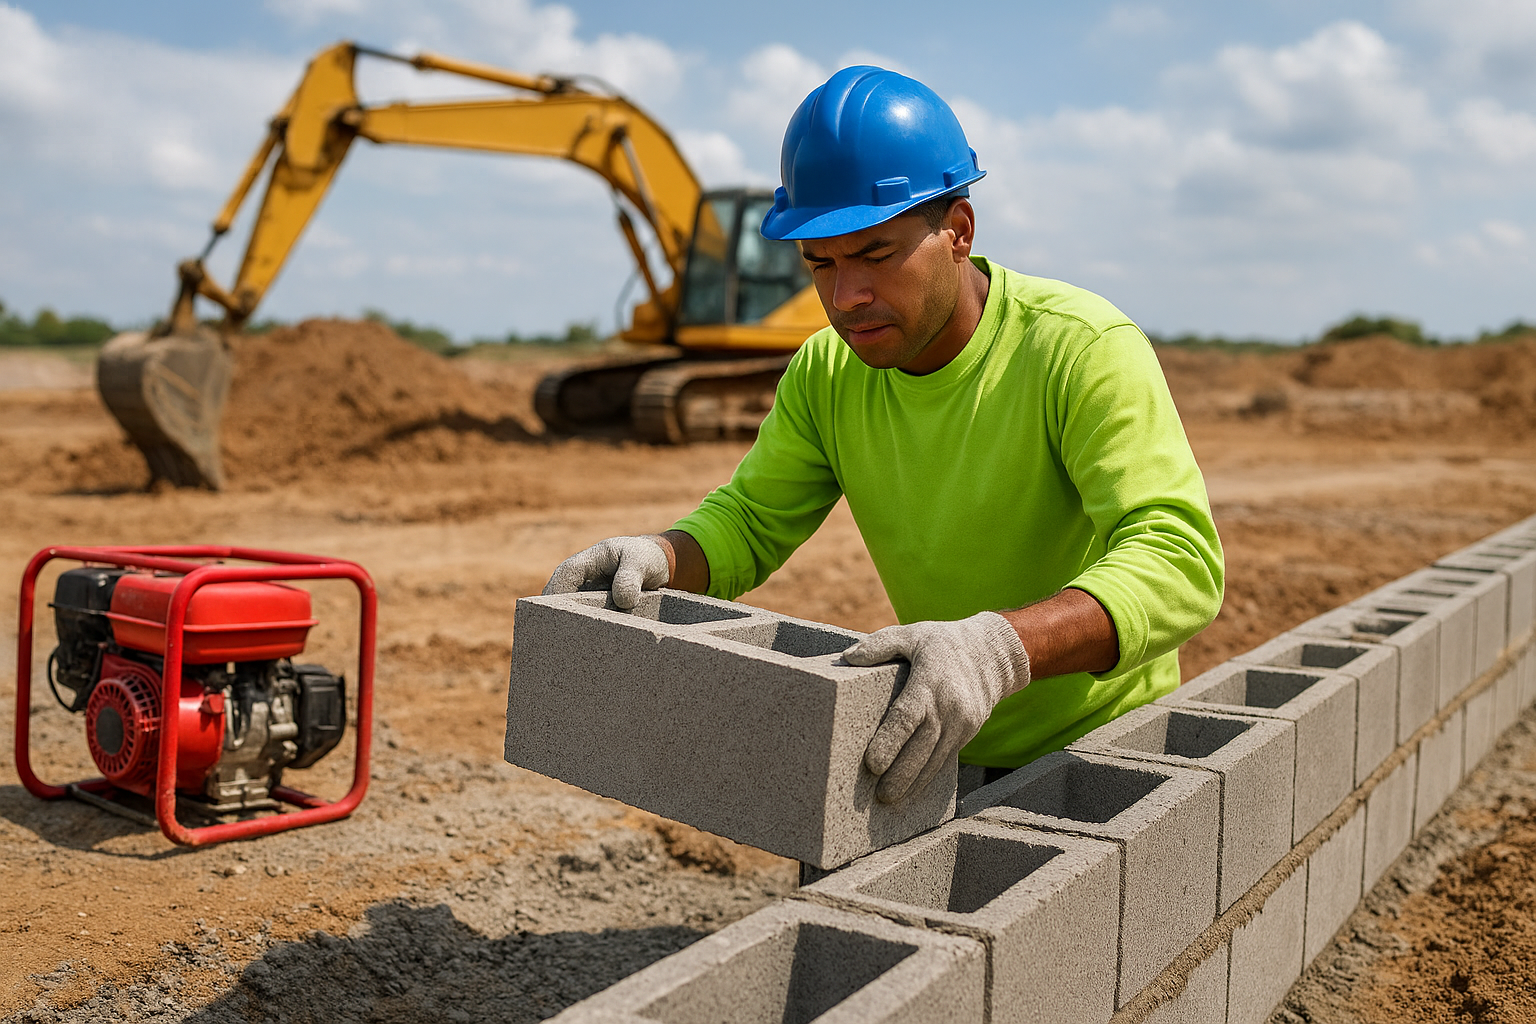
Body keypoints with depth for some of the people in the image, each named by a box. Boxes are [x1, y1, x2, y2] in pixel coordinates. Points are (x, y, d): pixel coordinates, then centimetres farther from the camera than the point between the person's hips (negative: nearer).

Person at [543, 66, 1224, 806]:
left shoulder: (1084, 351, -23)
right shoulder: (827, 374, -5)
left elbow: (1179, 559, -34)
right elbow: (748, 522, 2)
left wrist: (1000, 647, -51)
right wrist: (656, 558, -22)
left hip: (1102, 750, -4)